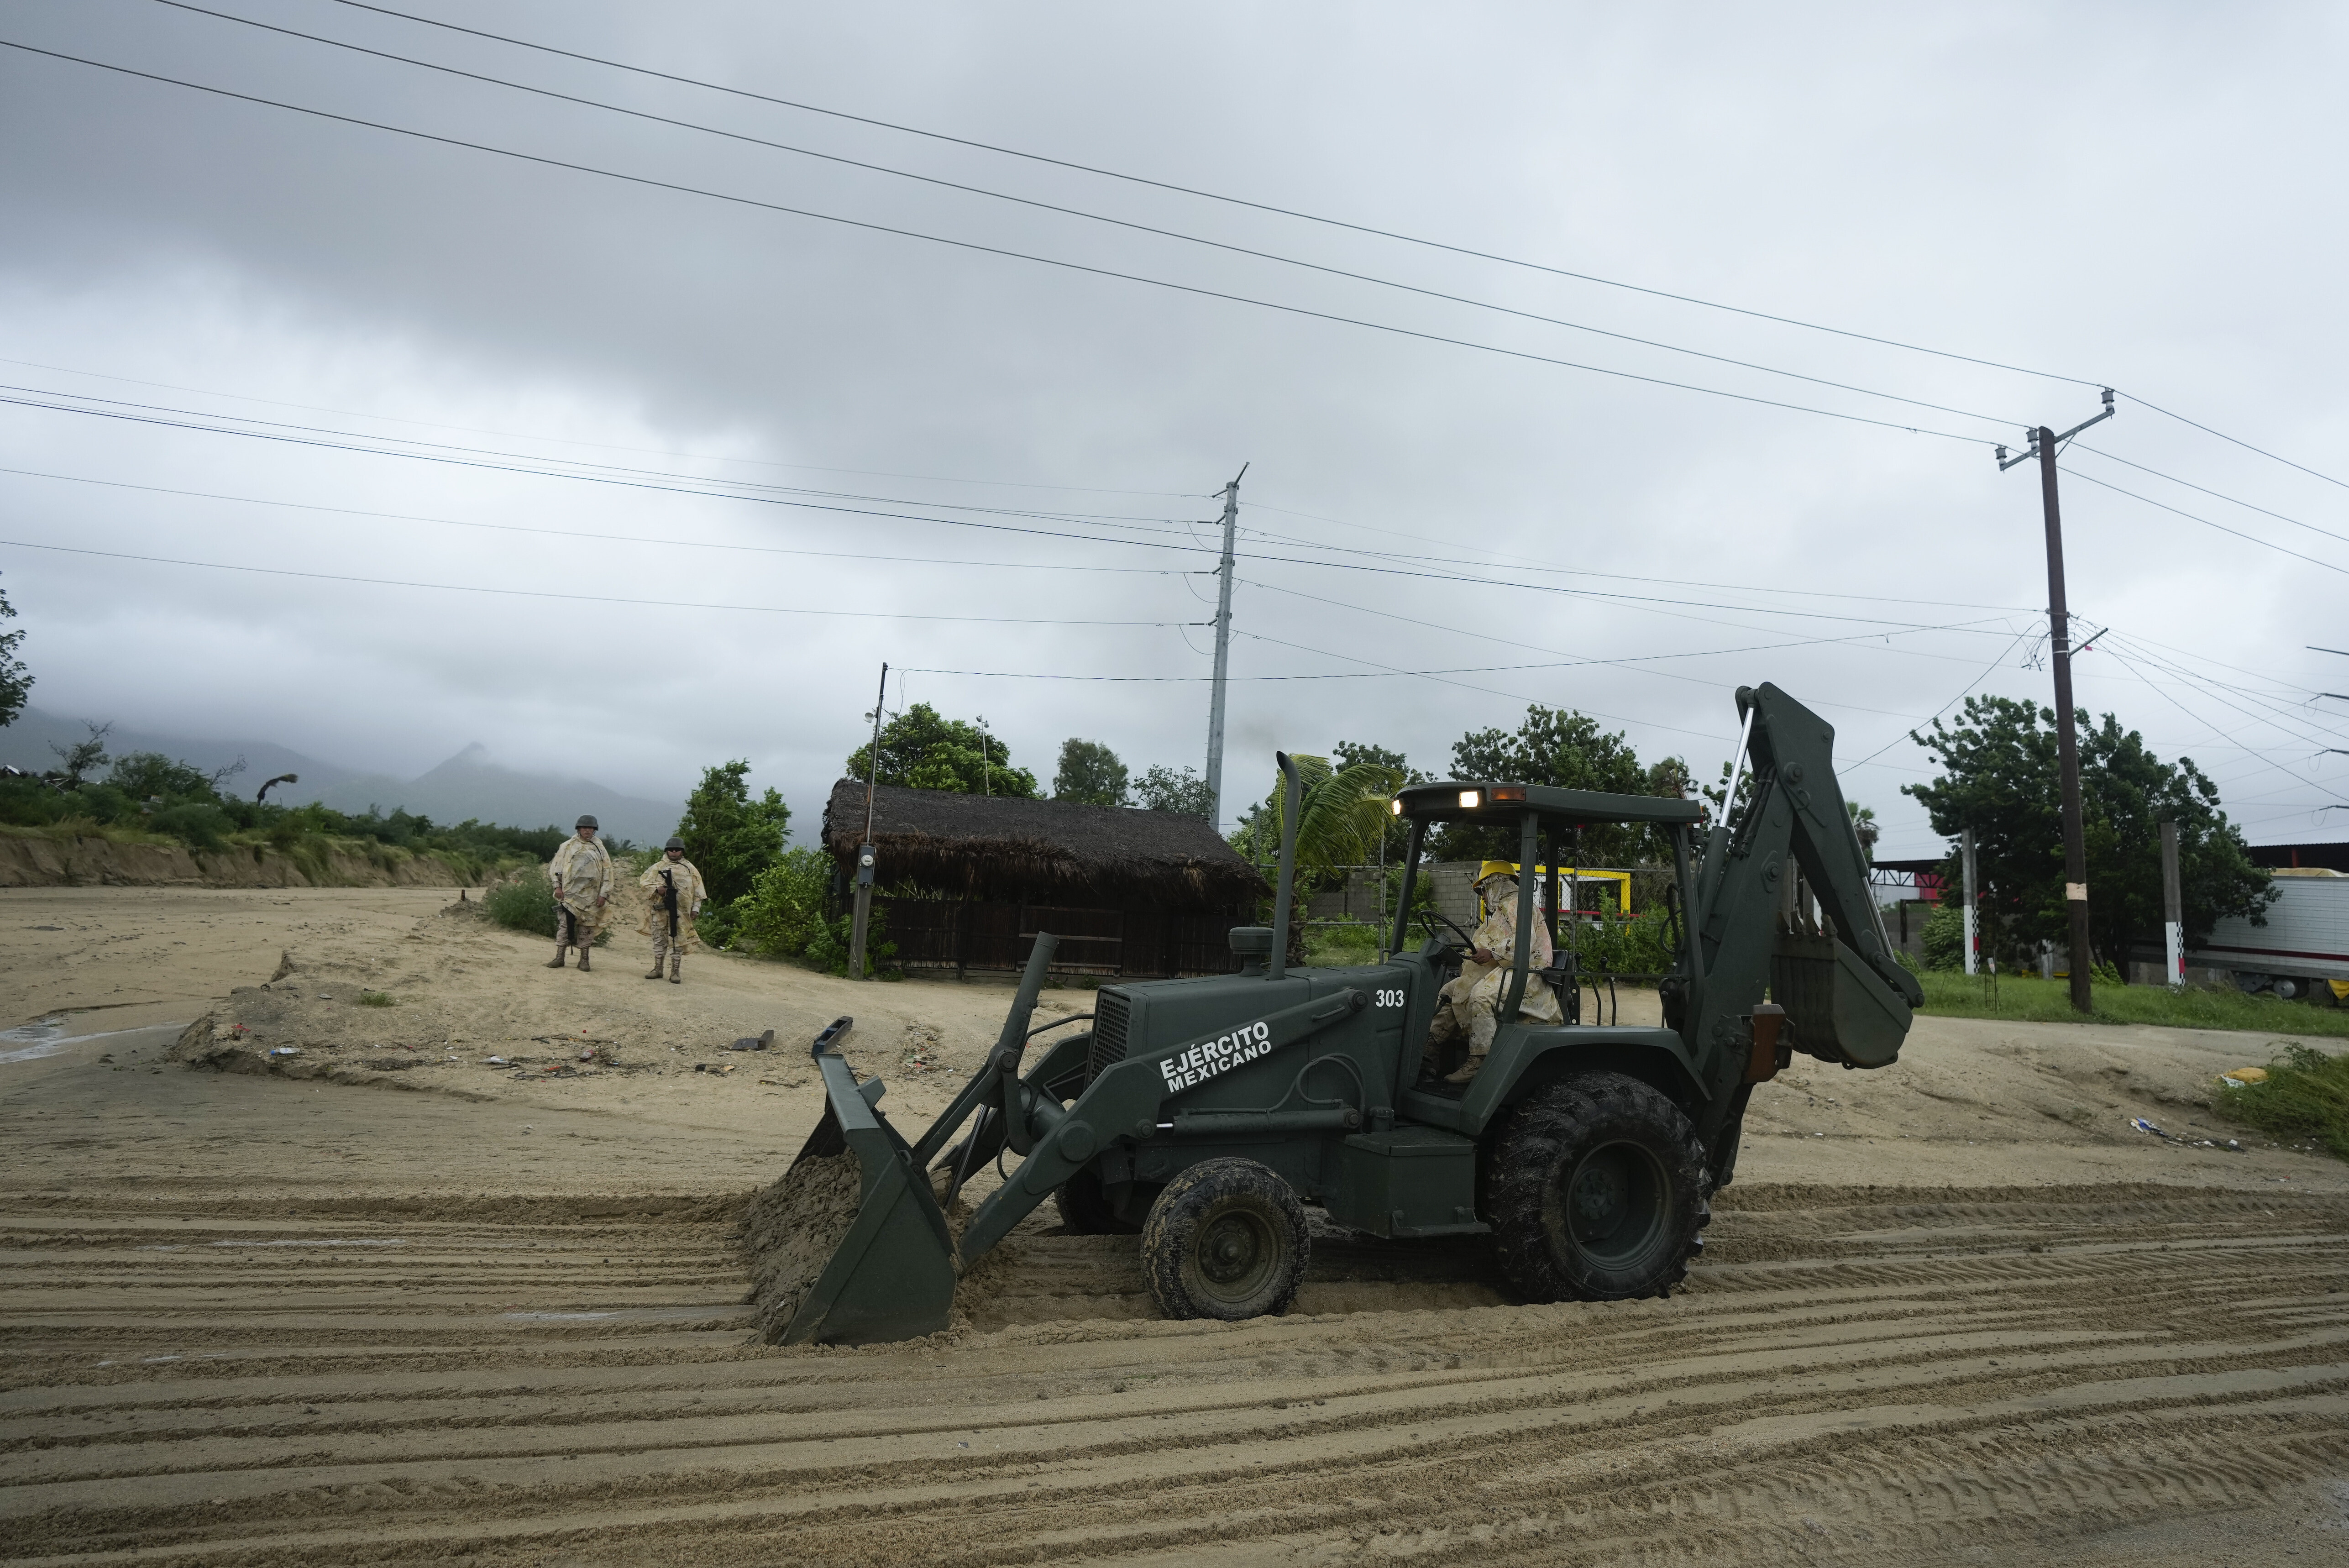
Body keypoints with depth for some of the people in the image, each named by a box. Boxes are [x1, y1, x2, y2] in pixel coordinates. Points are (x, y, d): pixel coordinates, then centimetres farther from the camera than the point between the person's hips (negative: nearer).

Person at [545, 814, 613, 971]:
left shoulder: (600, 850, 9)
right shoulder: (568, 846, 7)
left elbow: (607, 873, 6)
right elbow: (555, 867, 7)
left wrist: (604, 894, -2)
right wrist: (557, 886, -4)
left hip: (590, 896, 1)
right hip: (569, 893, 0)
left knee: (587, 926, 4)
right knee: (564, 924, -1)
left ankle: (584, 960, 11)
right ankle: (559, 957, 5)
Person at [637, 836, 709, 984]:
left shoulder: (689, 868, 7)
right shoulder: (658, 867, 9)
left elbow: (698, 890, 7)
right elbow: (643, 881, 5)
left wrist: (696, 908, 1)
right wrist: (657, 888, -13)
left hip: (680, 911, -2)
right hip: (660, 909, 2)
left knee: (678, 941, 0)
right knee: (659, 940, 9)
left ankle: (675, 972, 6)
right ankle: (658, 969, 20)